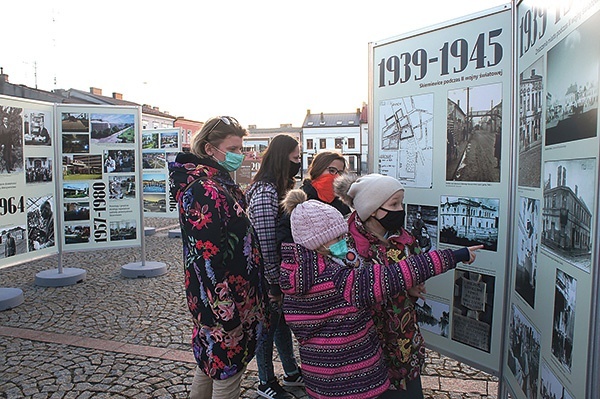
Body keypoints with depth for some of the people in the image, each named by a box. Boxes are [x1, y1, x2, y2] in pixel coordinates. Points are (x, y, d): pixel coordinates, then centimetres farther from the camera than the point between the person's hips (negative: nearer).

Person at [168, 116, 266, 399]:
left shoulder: (220, 184, 10)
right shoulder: (204, 190, -22)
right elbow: (207, 257, -26)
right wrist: (225, 309, -23)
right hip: (222, 300, -10)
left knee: (210, 363, 25)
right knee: (227, 372, 7)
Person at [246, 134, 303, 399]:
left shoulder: (283, 187, 8)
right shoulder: (264, 193, -23)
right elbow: (265, 243, -24)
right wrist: (274, 283, -19)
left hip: (284, 272, 9)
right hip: (269, 277, -9)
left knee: (282, 321, 22)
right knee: (268, 326, 9)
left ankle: (292, 373, 41)